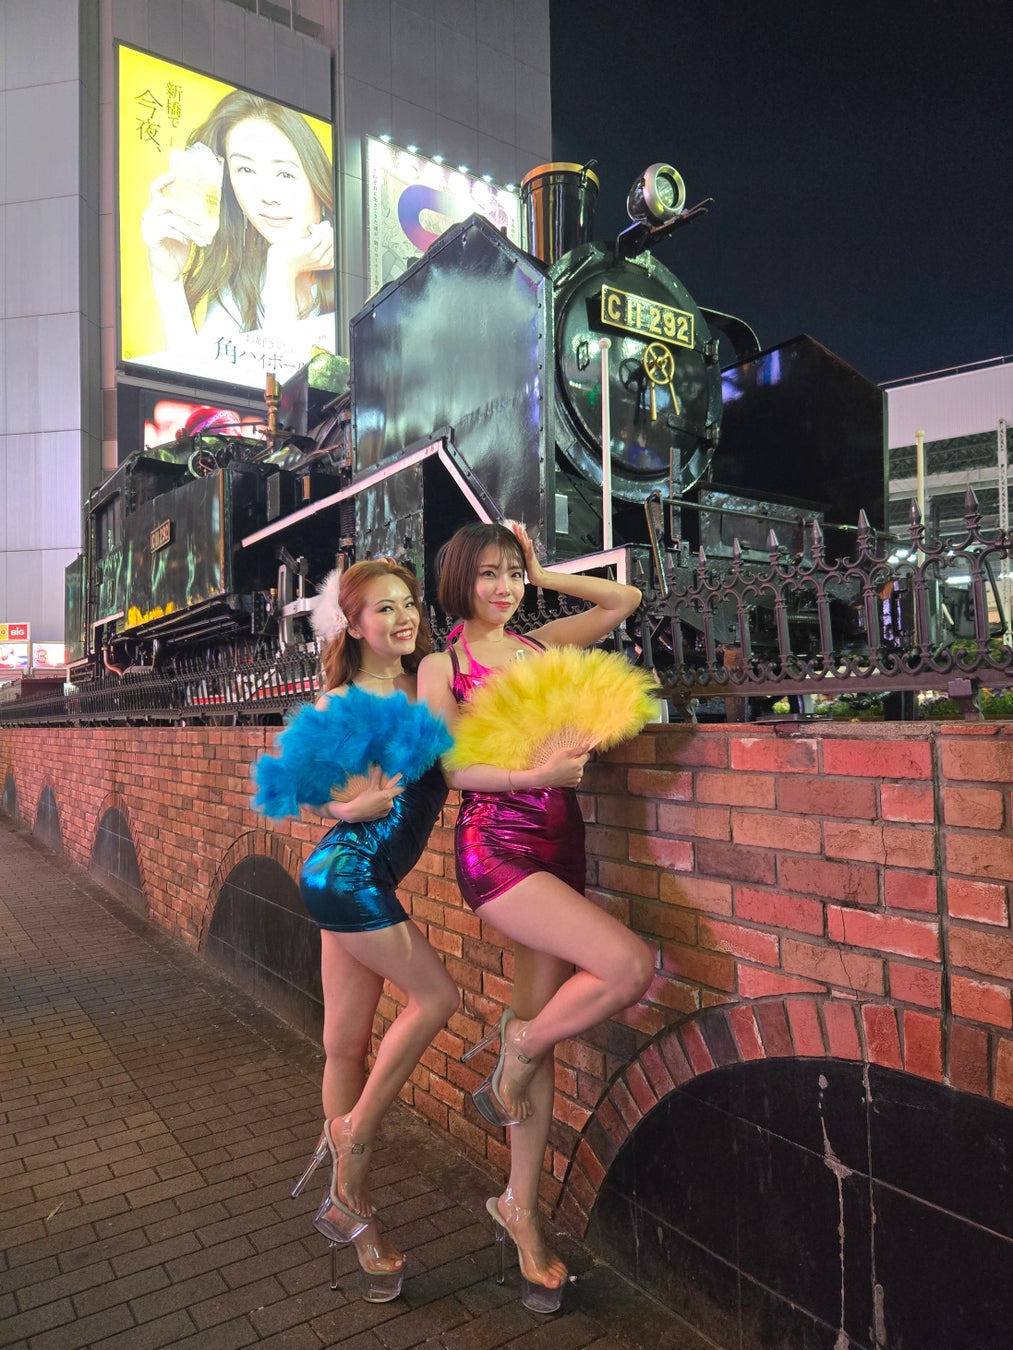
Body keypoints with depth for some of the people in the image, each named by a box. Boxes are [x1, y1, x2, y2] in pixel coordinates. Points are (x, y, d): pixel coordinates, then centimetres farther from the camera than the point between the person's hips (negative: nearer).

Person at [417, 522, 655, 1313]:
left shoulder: (542, 645, 14)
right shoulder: (442, 666, 1)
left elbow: (625, 600, 19)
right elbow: (451, 769, -7)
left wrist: (541, 574, 14)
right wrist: (537, 774, -20)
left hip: (560, 841, 5)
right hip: (496, 843, -5)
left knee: (541, 1028, 10)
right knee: (630, 965, -22)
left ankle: (521, 1209, 28)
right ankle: (513, 1063, 6)